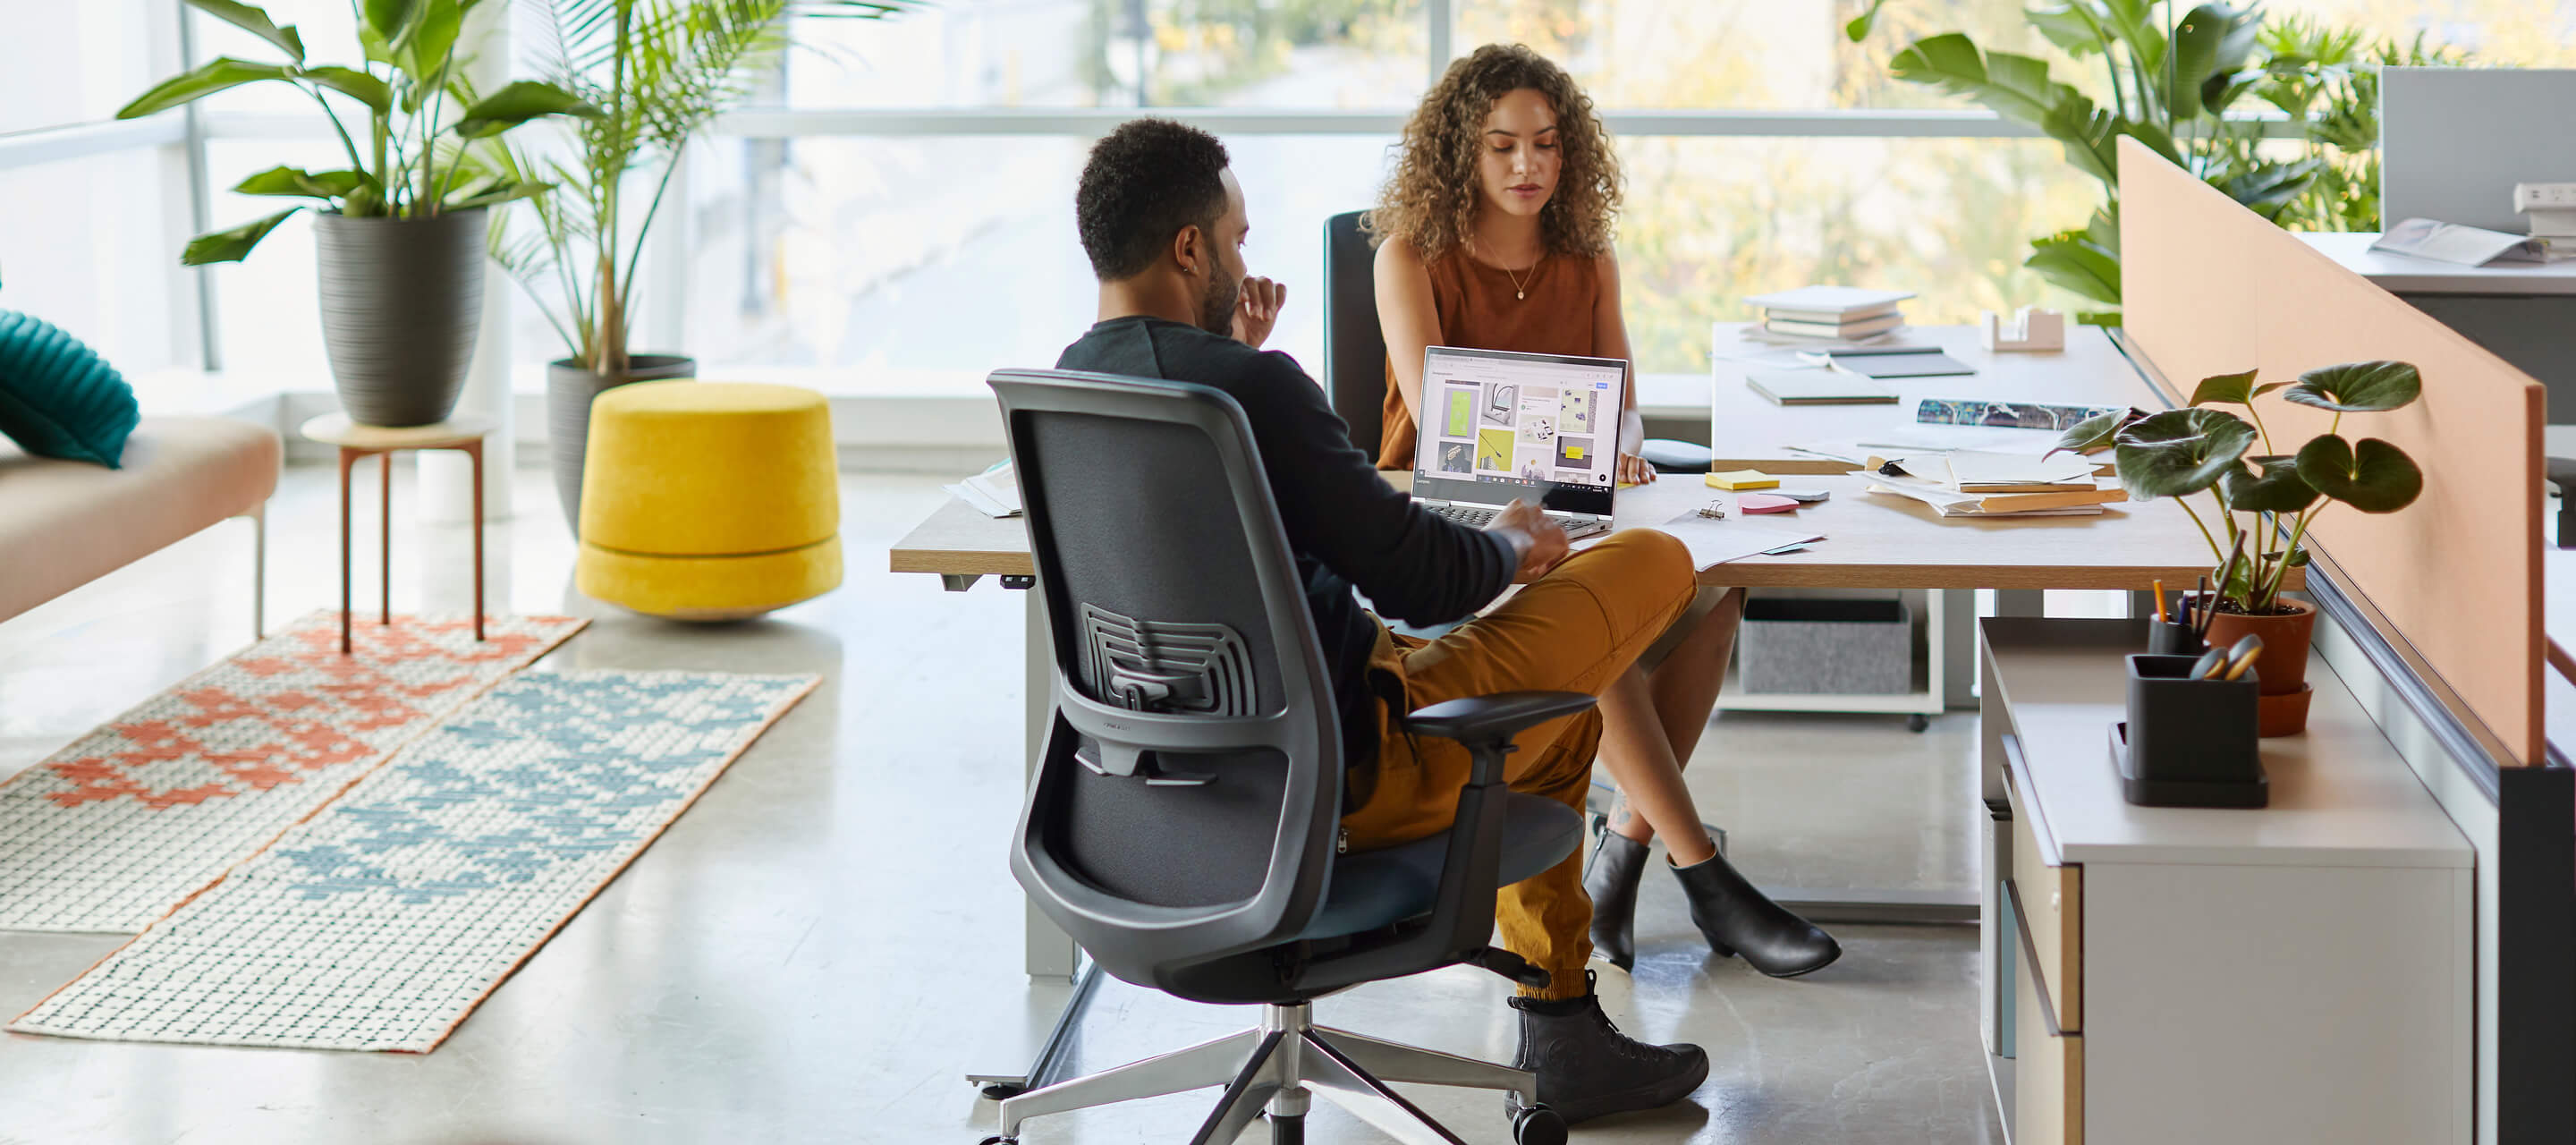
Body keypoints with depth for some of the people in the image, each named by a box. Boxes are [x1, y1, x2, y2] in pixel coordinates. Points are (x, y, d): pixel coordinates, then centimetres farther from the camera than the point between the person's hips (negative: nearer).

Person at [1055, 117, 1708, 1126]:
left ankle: (1561, 1031, 36)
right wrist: (1513, 543, 1)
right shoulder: (1251, 389, -24)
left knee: (1550, 698, 31)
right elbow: (1420, 578, -19)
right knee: (1652, 564, 3)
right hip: (1333, 769, -9)